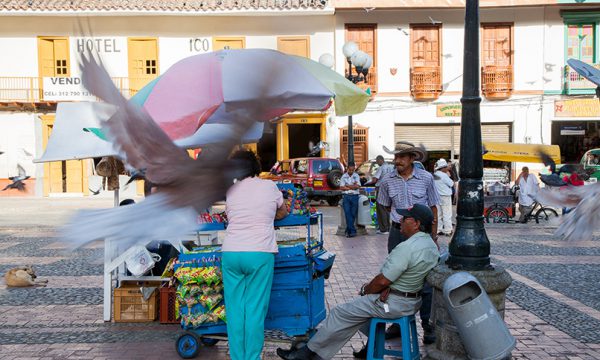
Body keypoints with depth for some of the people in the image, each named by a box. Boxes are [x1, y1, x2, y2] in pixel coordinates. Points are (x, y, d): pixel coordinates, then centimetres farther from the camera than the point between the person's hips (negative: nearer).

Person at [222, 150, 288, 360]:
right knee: (255, 309, 2)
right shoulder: (269, 186, 6)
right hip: (260, 253, -2)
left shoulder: (230, 191, 11)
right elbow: (283, 212, 21)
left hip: (231, 253, 2)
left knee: (234, 309, 8)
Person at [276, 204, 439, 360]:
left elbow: (382, 281, -23)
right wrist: (388, 288, -5)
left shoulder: (407, 247, -27)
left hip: (395, 303, -9)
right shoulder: (432, 244, 4)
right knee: (362, 305, 30)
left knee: (341, 313, -1)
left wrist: (365, 290, -4)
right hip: (414, 300, 10)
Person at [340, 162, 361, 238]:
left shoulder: (356, 176, 8)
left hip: (354, 196, 1)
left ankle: (348, 231, 7)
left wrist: (347, 185, -4)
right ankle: (352, 231, -11)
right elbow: (341, 188, -2)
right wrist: (353, 187, -4)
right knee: (347, 213, -11)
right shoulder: (344, 176, 7)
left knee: (353, 214, -1)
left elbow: (357, 186, -6)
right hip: (346, 196, 0)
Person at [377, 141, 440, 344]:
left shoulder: (426, 178, -4)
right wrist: (397, 222, 6)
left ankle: (428, 325, 15)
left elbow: (433, 208, 2)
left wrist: (434, 237, 0)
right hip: (397, 233, 3)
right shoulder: (388, 181, 0)